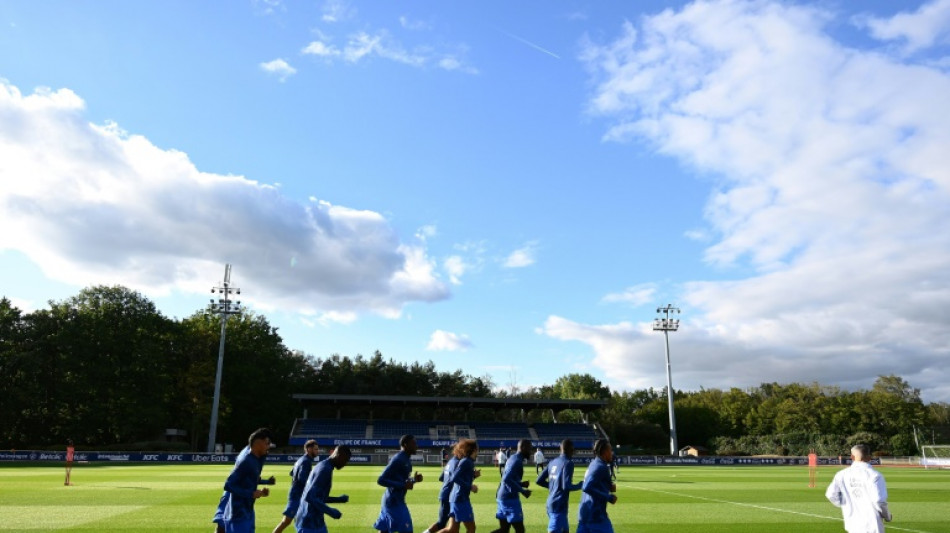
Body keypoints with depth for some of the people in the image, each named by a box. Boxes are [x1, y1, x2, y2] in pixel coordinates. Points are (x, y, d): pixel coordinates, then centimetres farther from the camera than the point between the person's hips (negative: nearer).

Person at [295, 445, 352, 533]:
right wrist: (331, 511, -21)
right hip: (309, 523, -10)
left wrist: (339, 499, 20)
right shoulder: (325, 469, -18)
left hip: (316, 521, 10)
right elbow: (309, 497, -27)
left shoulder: (322, 466, 13)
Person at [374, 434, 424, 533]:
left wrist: (414, 480, 3)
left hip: (396, 500, 10)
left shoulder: (406, 460, 11)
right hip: (394, 501, -10)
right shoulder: (398, 460, -18)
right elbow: (381, 480, -22)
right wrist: (403, 485, -25)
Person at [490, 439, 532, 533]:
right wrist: (522, 491, -20)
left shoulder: (513, 458, 14)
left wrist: (521, 484, 13)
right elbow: (507, 479, -26)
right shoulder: (517, 461, -16)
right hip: (510, 499, -10)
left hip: (503, 498, 10)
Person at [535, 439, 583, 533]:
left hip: (551, 504, 9)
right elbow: (566, 486, -20)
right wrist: (580, 485, -3)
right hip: (559, 506, -9)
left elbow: (539, 481, 11)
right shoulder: (568, 463, -12)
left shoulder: (552, 462, 10)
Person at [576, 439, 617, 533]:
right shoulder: (601, 467, -15)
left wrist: (609, 487, 9)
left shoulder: (594, 464, 12)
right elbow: (587, 487, -25)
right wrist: (609, 498, -19)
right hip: (596, 514, -8)